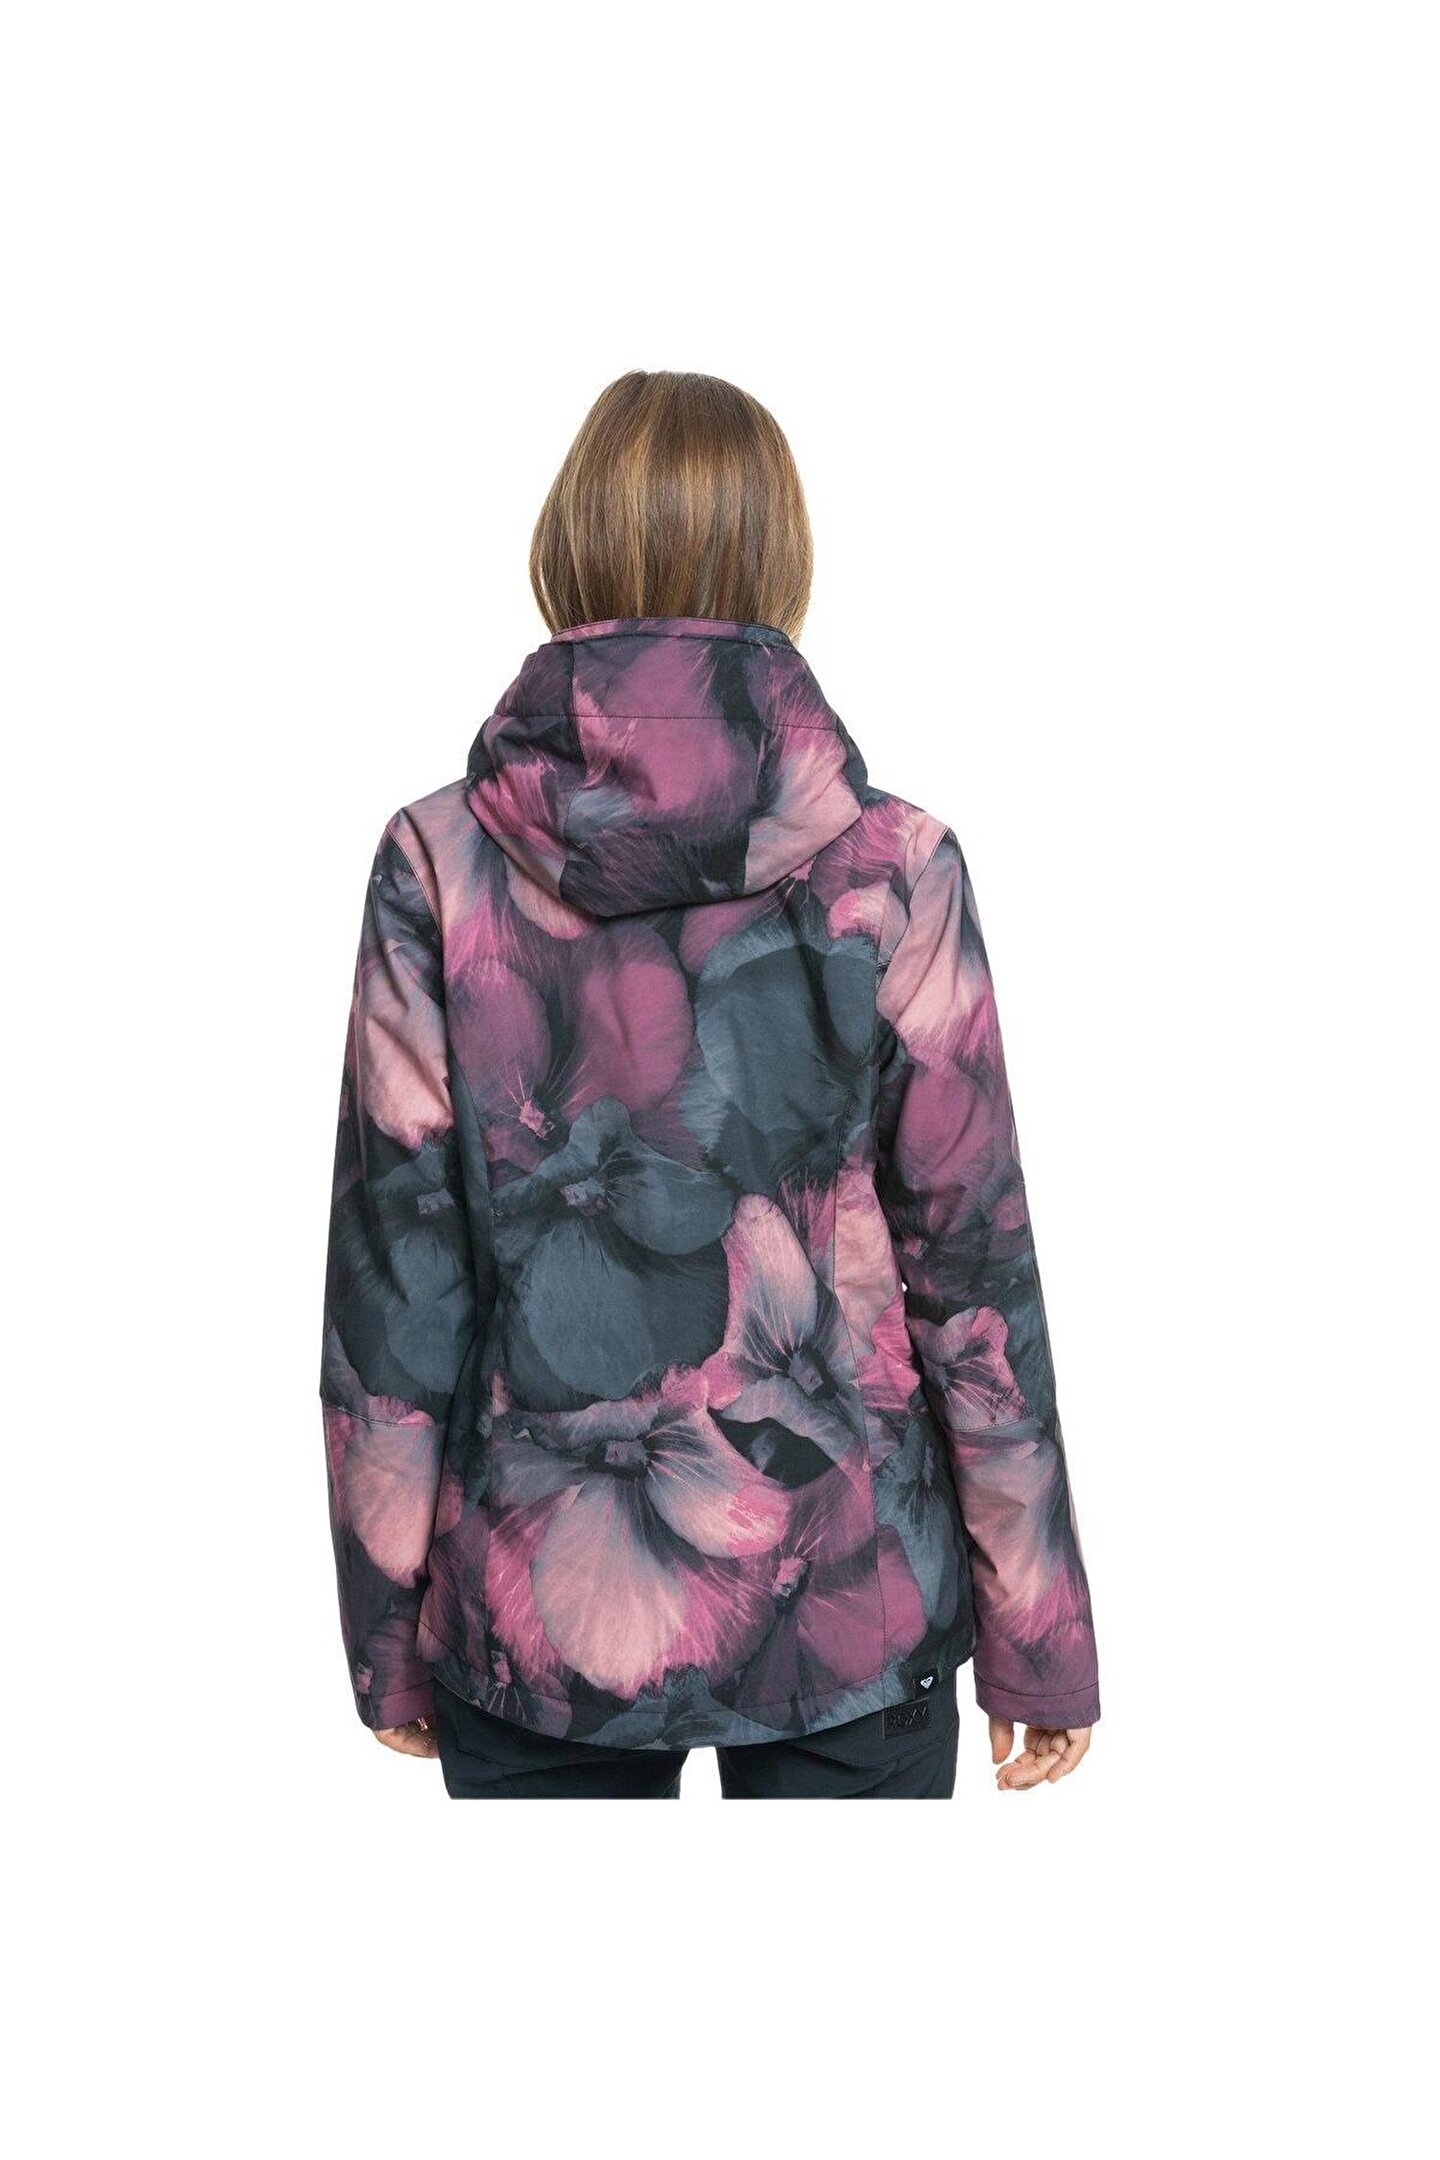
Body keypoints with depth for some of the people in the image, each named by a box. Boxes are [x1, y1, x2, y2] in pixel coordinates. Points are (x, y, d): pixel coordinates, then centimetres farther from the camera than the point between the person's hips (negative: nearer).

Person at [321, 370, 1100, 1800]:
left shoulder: (438, 867, -8)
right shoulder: (892, 867, -9)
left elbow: (392, 1284, -5)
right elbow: (976, 1271, -6)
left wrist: (389, 1643, 7)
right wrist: (1040, 1645, 4)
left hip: (536, 1625, 1)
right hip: (842, 1605, 0)